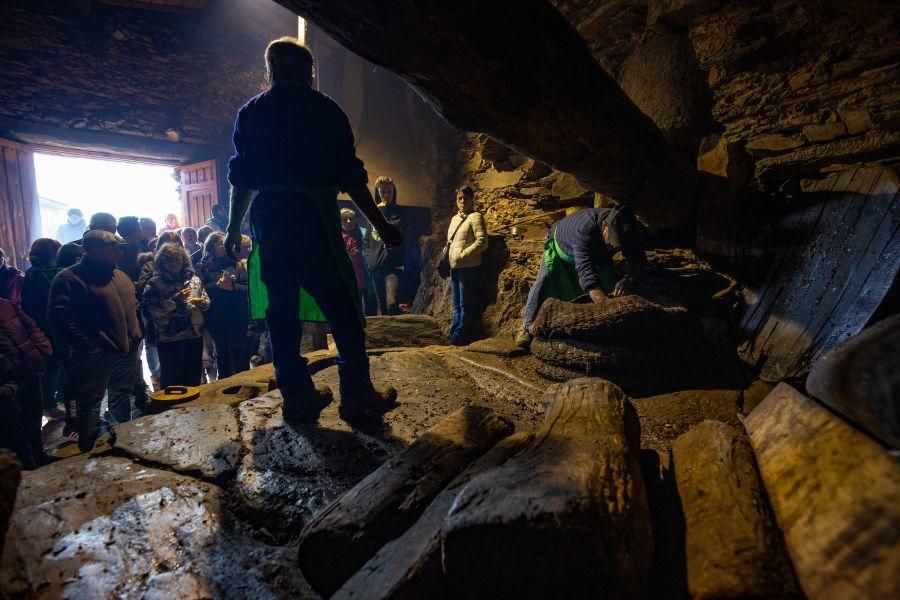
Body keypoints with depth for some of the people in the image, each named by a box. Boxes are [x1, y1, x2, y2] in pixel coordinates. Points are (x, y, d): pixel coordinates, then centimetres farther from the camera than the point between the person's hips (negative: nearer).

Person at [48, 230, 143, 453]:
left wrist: (135, 336, 9)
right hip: (95, 357, -7)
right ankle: (89, 451, 23)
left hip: (127, 351, 7)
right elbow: (60, 318, -18)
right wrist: (87, 346, -20)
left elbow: (133, 307, 20)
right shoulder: (69, 278, -11)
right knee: (90, 402, 7)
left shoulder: (119, 275, 13)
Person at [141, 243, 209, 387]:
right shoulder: (155, 283, -4)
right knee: (172, 378, 5)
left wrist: (202, 302, -7)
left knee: (194, 377, 13)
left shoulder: (194, 279, 8)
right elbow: (149, 311, -13)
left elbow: (206, 302, 15)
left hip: (195, 335, 4)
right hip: (169, 339, -4)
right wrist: (175, 300, -19)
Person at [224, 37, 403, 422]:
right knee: (343, 308, 0)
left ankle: (297, 395, 12)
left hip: (268, 221, 5)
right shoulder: (323, 109, 4)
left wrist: (233, 228, 23)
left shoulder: (250, 113, 16)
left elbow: (241, 177, 14)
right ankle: (357, 394, 1)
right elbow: (350, 176, -2)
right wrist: (381, 225, 2)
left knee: (281, 310, 8)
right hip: (314, 220, -5)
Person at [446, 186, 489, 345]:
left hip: (469, 268, -8)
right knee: (456, 303, 14)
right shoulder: (454, 218, 19)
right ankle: (454, 332, 23)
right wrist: (447, 256, 12)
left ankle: (461, 335, 6)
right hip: (454, 267, 8)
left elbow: (482, 242, -16)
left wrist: (463, 254, -18)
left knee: (465, 303, -2)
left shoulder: (475, 217, -6)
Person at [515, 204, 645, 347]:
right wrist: (598, 295, -74)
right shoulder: (584, 228, -48)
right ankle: (528, 327, -23)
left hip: (596, 254, 5)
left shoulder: (626, 230, -29)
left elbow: (636, 258, -29)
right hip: (562, 248, -5)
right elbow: (585, 266, -59)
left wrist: (627, 279, -51)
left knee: (614, 285, -9)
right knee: (546, 279, -26)